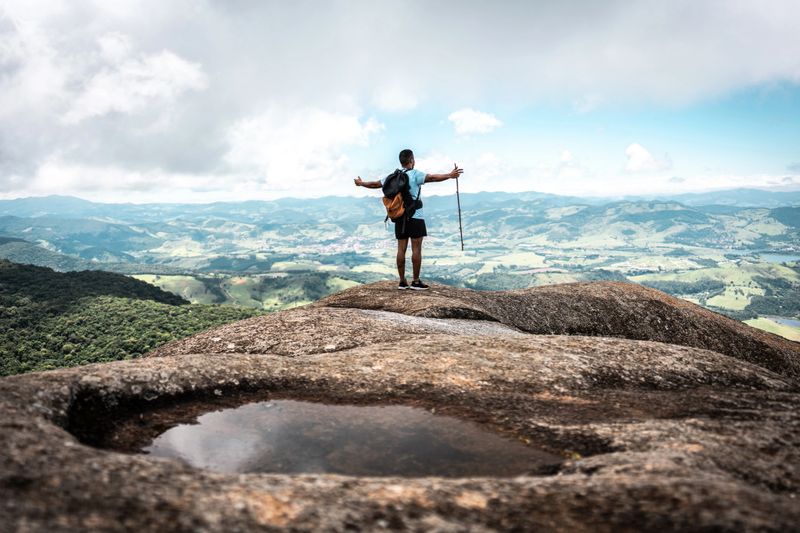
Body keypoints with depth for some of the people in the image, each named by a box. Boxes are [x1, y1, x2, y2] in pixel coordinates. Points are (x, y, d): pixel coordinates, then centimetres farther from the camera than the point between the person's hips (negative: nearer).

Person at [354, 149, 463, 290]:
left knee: (401, 249, 6)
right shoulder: (415, 174, -6)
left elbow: (376, 184, 18)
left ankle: (402, 282, 9)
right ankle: (416, 282, -1)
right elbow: (431, 178, -22)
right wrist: (449, 175, -28)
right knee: (416, 249, -2)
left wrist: (361, 183, 35)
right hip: (415, 217, -5)